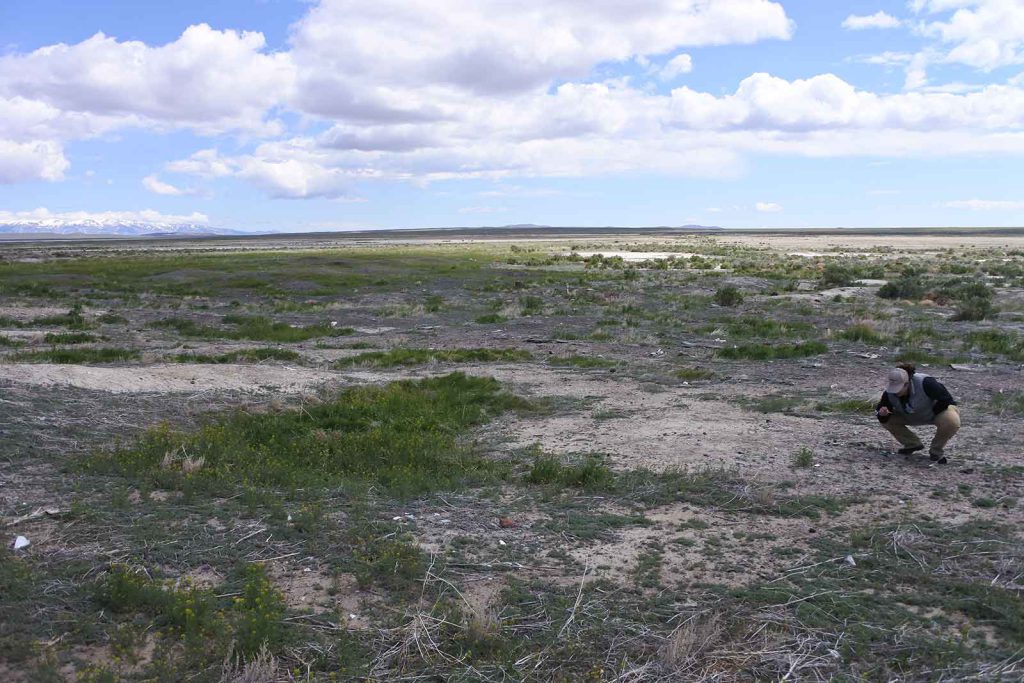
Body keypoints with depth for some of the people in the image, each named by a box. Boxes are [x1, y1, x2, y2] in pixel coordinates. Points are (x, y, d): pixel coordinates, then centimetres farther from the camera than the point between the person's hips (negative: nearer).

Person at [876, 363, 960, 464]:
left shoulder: (925, 384, -36)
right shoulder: (890, 393, -21)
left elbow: (946, 399, -26)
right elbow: (880, 407, -9)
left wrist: (933, 414, -19)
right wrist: (882, 413, -33)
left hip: (937, 410, -5)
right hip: (911, 417, 5)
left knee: (951, 422, -38)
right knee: (885, 419, -14)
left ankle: (936, 451, -10)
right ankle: (912, 444, 4)